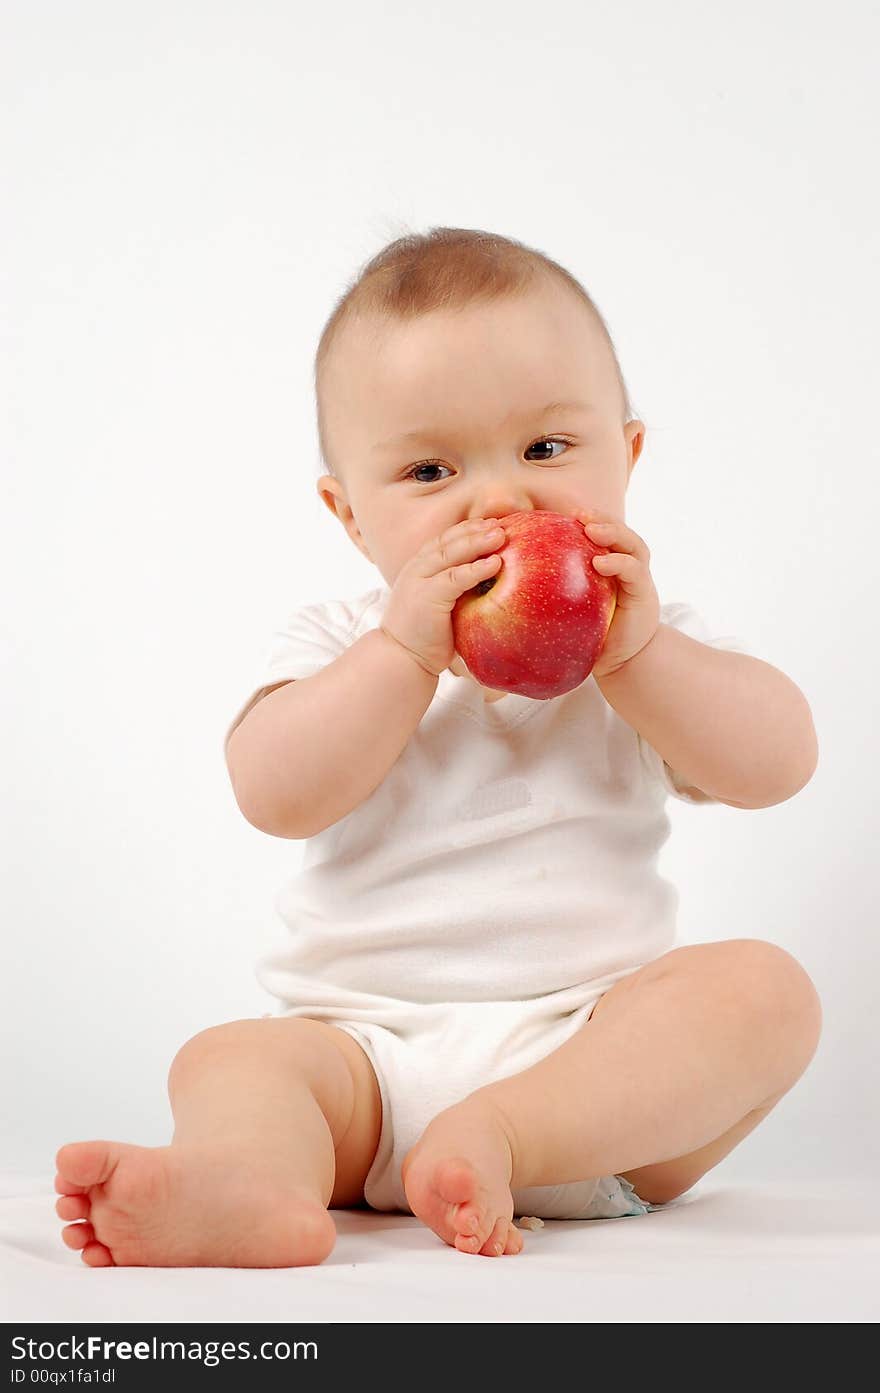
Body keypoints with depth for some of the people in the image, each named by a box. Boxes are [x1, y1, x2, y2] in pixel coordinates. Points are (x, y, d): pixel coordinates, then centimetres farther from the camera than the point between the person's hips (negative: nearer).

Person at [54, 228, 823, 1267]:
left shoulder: (649, 642, 11)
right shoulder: (342, 643, 7)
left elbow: (777, 764, -3)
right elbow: (278, 795, -10)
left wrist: (633, 654, -14)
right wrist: (407, 649, -19)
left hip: (596, 1052, 1)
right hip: (368, 1048, 0)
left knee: (762, 986, -25)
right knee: (228, 1057, -24)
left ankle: (498, 1134, -38)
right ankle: (254, 1185, -55)